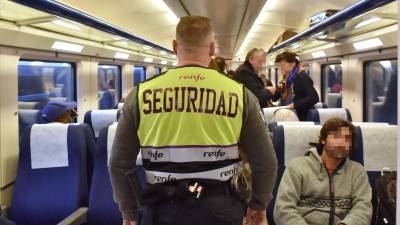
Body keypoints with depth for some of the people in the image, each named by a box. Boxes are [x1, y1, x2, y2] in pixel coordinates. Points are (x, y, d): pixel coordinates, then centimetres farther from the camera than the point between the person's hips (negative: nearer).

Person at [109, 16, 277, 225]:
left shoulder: (141, 93, -5)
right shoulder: (240, 94, -6)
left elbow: (119, 164, 0)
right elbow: (265, 162, -1)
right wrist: (258, 205, 17)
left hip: (163, 208, 0)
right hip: (219, 207, 0)